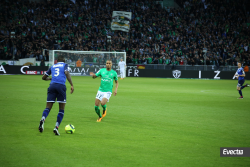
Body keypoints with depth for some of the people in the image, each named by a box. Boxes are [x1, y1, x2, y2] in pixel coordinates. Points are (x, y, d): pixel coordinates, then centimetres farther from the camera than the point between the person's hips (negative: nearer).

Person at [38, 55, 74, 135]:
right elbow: (67, 73, -5)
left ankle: (43, 119, -31)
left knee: (48, 107, 1)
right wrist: (72, 85, -9)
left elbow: (44, 77, 30)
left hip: (52, 86, 3)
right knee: (62, 109, 6)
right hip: (61, 86, -3)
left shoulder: (53, 67, 25)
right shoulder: (64, 65, 15)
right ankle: (56, 127, -7)